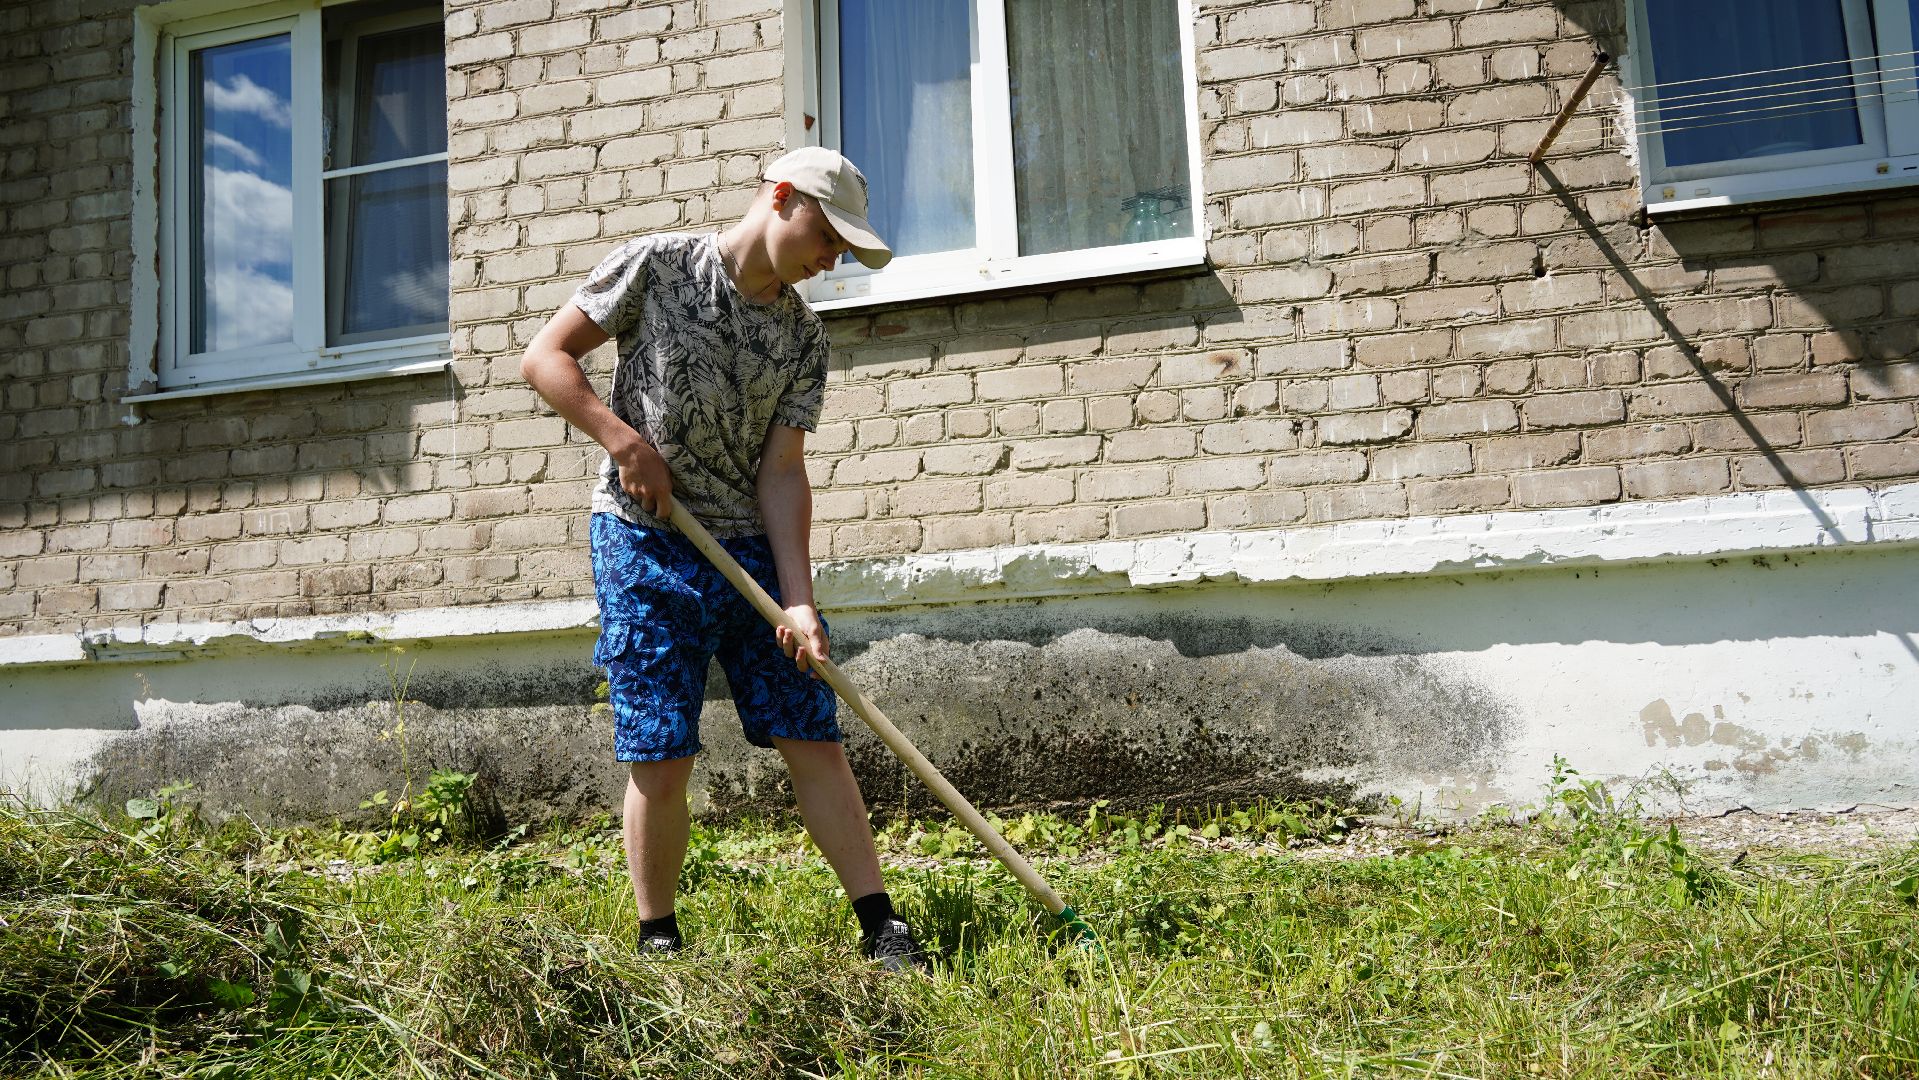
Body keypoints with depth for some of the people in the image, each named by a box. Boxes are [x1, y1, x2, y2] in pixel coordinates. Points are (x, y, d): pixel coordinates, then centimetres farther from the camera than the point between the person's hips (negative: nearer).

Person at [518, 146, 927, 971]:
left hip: (751, 550, 4)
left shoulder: (804, 338, 5)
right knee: (661, 756, -3)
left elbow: (781, 472, -2)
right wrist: (625, 440, -14)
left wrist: (799, 599, -13)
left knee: (813, 737, 1)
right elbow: (544, 356, 0)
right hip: (644, 542, -3)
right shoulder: (656, 265, -3)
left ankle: (881, 927, 9)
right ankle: (659, 942, 15)